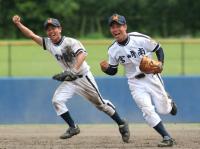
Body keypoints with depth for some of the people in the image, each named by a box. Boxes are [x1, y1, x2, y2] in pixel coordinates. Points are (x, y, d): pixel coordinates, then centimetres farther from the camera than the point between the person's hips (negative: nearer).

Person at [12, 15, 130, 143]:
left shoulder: (70, 42, -22)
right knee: (57, 101, -12)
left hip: (83, 77, -6)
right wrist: (18, 24, -18)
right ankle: (73, 127, -1)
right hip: (68, 80, 6)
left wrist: (73, 71, -50)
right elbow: (32, 35, -4)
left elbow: (82, 54, -38)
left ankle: (122, 124, 20)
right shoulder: (48, 43, -2)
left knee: (100, 102, 4)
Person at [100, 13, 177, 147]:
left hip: (151, 77, -1)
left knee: (163, 110, 5)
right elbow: (113, 71, 3)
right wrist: (106, 68, -19)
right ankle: (167, 138, -9)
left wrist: (160, 64, -21)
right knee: (147, 110, -16)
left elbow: (159, 49, -4)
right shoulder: (113, 50, -8)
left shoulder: (141, 39, -17)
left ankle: (168, 100, 44)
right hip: (135, 83, 1)